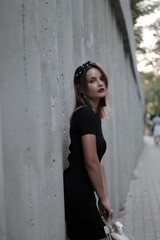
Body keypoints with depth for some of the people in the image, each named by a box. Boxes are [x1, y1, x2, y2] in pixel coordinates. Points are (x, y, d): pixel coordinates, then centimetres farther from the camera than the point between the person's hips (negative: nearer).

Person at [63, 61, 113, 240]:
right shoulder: (85, 114, -15)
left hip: (82, 192, 9)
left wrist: (104, 196, 13)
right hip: (77, 193, -9)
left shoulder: (94, 115, 14)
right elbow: (91, 162, -19)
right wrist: (104, 198, -10)